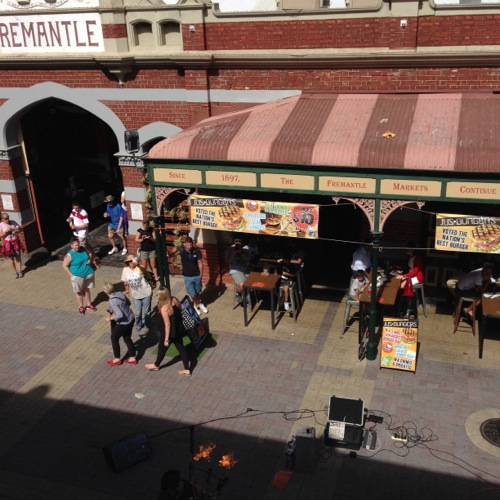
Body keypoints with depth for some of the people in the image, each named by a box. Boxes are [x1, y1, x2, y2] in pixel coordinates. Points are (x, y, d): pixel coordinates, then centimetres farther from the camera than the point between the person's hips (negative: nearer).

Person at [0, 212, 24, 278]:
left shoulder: (13, 222, -4)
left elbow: (21, 229, 3)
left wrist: (16, 231, -16)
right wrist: (6, 231, -23)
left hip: (16, 242, 1)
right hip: (8, 243, -1)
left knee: (18, 257, 4)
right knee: (11, 258, 7)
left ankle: (19, 271, 15)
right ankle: (15, 272, 20)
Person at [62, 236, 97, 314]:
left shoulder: (83, 249, -3)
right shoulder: (69, 255, -18)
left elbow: (89, 256, 16)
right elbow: (65, 266, -12)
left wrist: (90, 260, -6)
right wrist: (71, 275, -14)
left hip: (89, 273, 4)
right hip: (78, 276, -4)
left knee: (87, 290, 19)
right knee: (79, 292, 12)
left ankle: (89, 304, 35)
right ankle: (81, 306, 29)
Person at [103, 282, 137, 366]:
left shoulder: (112, 302, -27)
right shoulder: (120, 293, -5)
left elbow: (120, 315, -31)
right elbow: (128, 303, 11)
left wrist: (110, 318, -14)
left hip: (123, 323, -7)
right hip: (131, 319, 7)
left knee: (114, 339, 17)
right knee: (127, 339, 23)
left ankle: (117, 359, 30)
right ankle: (132, 358, 34)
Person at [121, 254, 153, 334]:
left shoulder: (139, 268, -20)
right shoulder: (125, 270, -8)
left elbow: (144, 271, -46)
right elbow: (126, 282, 7)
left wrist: (138, 265, -64)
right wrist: (127, 291, 16)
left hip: (146, 294, -3)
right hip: (135, 295, 3)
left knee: (147, 312, 12)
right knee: (138, 313, 15)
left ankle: (147, 326, 36)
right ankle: (138, 324, 43)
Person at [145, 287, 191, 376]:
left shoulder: (164, 309, -31)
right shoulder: (175, 300, -10)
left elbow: (167, 325, -25)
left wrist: (166, 339, -17)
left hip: (170, 332, -7)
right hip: (178, 329, 7)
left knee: (162, 348, 19)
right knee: (181, 347, 18)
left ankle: (156, 365, 44)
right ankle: (187, 370, 26)